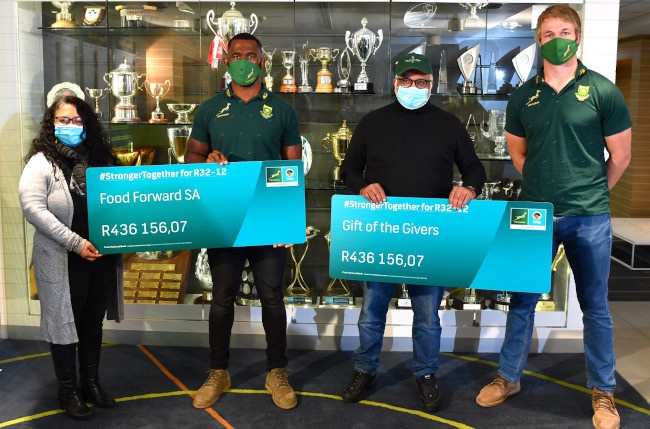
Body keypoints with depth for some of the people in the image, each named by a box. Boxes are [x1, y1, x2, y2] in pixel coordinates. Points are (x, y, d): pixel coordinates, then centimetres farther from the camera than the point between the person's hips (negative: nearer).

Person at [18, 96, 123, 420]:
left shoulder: (100, 157, 9)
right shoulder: (41, 162, -7)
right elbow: (32, 208, -18)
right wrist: (76, 243, -23)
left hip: (102, 255, 5)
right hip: (62, 259, -4)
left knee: (94, 320, 15)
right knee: (64, 321, 8)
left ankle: (91, 382, 31)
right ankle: (68, 390, 23)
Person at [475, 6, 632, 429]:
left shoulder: (603, 92, -5)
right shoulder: (524, 97, 4)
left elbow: (620, 157, 2)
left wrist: (587, 193, 9)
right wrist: (548, 186, 11)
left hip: (589, 218, -2)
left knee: (595, 306, 9)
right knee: (522, 300, 12)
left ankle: (603, 391, 25)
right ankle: (508, 377, 28)